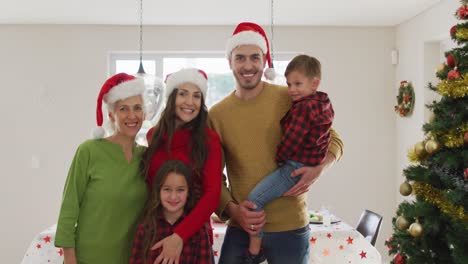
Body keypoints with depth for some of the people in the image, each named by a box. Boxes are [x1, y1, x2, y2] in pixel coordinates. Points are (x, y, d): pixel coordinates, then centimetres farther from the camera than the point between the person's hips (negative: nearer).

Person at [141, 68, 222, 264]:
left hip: (194, 233, -2)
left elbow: (213, 193, -16)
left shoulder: (209, 139, -8)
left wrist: (180, 235, -26)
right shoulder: (153, 136, 0)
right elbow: (147, 184, 9)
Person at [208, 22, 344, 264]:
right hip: (239, 228, 2)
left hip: (290, 228, -1)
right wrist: (231, 209, -12)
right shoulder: (216, 114, 0)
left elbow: (332, 140, 3)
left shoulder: (291, 99, -6)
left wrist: (318, 170, -16)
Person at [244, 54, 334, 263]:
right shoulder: (322, 104, 11)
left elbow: (291, 140, -21)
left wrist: (278, 158, -3)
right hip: (309, 164, 11)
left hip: (295, 167, -11)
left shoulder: (303, 108, -20)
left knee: (254, 199, -14)